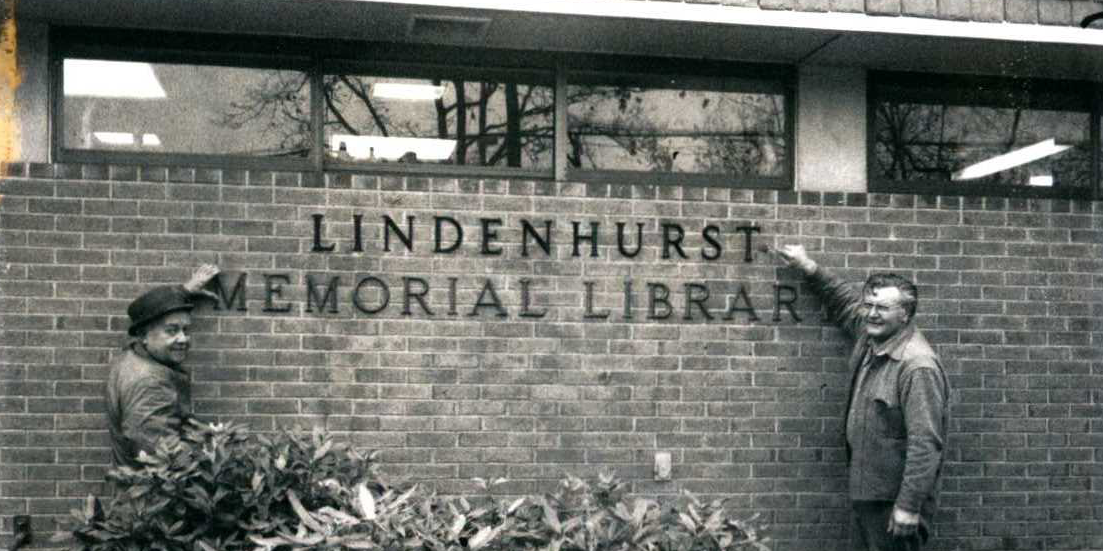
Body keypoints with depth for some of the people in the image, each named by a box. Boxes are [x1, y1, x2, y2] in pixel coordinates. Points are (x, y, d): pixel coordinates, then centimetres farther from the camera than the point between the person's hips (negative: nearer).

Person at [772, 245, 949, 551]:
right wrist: (810, 268, 19)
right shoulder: (870, 337, 4)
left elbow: (925, 443, -25)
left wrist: (909, 506, -26)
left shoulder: (918, 365, -22)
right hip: (865, 491, 9)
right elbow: (846, 300, 25)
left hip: (895, 499, -9)